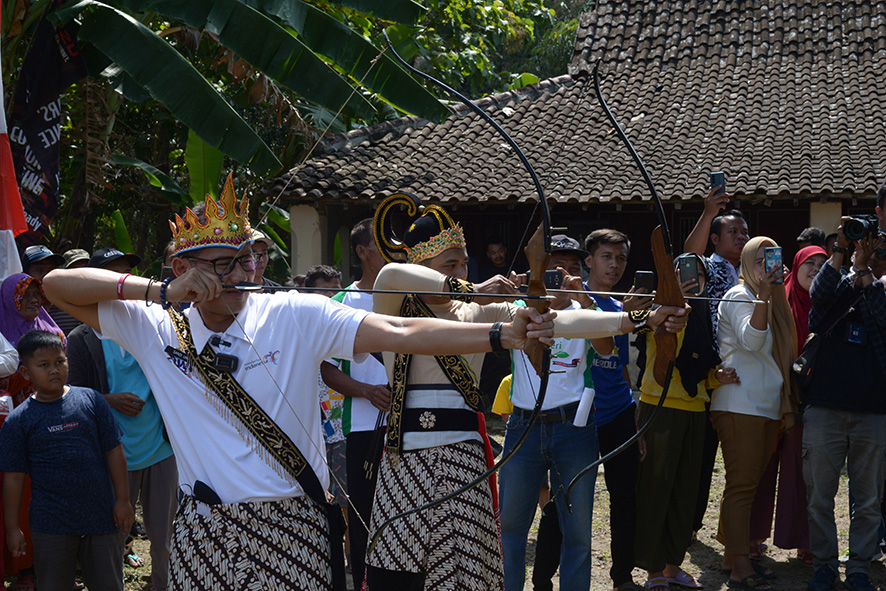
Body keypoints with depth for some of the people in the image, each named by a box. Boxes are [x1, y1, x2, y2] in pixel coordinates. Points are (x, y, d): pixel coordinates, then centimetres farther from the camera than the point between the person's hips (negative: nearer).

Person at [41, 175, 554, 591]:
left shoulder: (295, 317, -4)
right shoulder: (156, 330, 2)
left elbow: (402, 333, -13)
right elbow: (58, 284, -2)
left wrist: (504, 335, -25)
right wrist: (161, 290, -12)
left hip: (296, 529, -1)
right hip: (203, 534, 1)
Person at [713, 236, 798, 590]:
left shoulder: (775, 301, 19)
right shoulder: (740, 296, -7)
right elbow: (751, 340, -24)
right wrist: (764, 295, -31)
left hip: (767, 407, 8)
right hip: (740, 406, -8)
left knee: (747, 484, 11)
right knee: (742, 484, -9)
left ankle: (732, 556, 17)